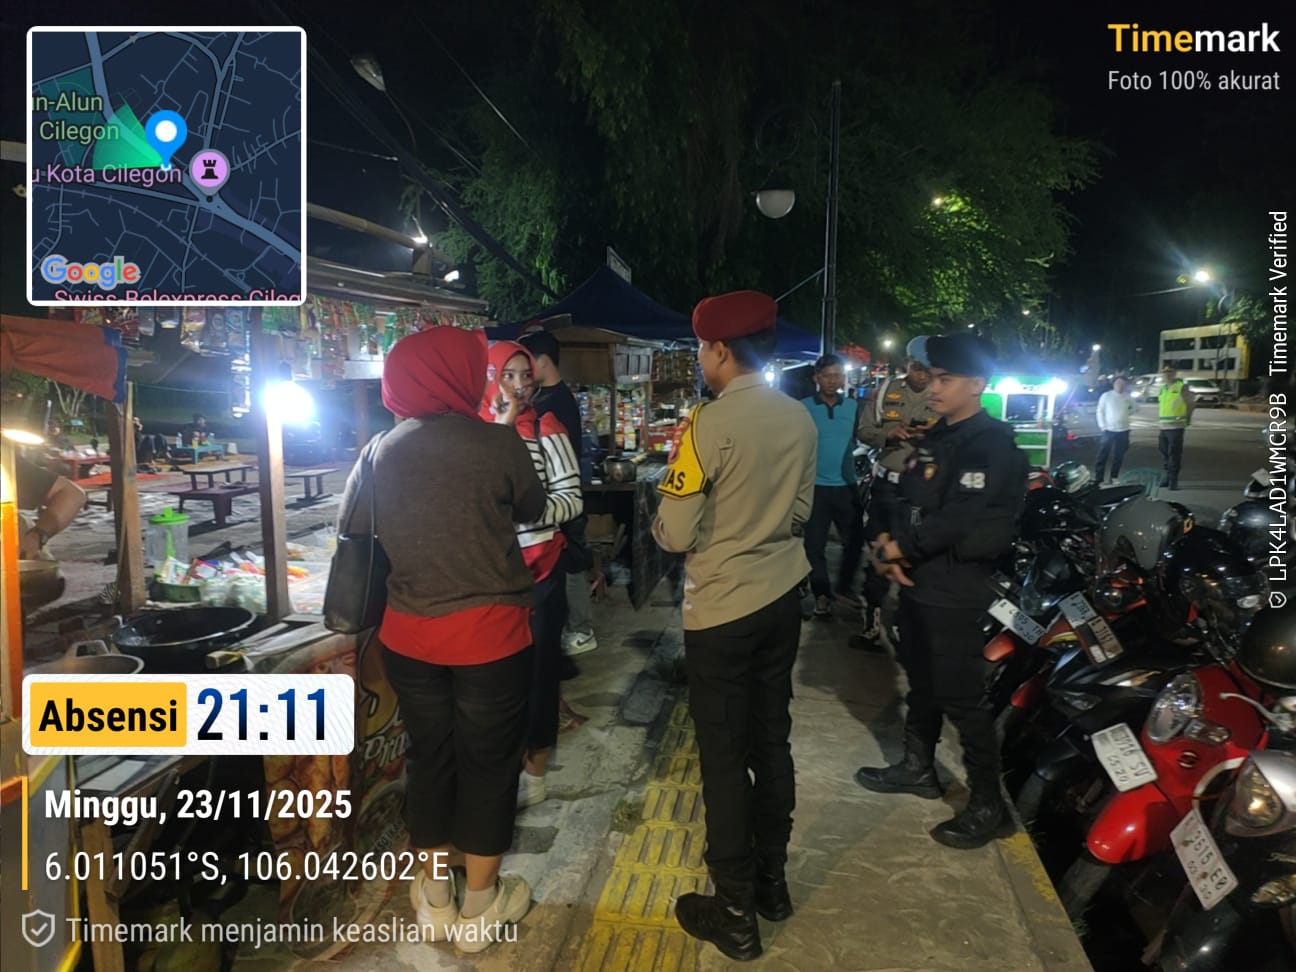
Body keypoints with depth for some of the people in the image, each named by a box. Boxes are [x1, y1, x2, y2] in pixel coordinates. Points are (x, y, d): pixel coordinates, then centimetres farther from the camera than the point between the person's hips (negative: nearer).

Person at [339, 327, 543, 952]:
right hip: (488, 632, -4)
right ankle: (479, 908, 25)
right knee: (488, 761, 11)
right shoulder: (497, 444, -14)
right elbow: (531, 510, 3)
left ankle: (434, 898, 32)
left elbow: (354, 526, 11)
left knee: (428, 755, 18)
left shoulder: (381, 450, -2)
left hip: (408, 633, 4)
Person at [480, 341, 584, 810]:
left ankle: (535, 767, 21)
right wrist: (501, 426, -16)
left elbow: (573, 498, -6)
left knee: (538, 664, 6)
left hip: (539, 568, -2)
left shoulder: (546, 428, -4)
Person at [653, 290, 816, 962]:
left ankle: (735, 912, 17)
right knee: (771, 741, 18)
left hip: (722, 607, -7)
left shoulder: (708, 424, -20)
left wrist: (663, 518, 3)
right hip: (781, 596, 7)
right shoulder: (801, 420, 0)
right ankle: (771, 881, 33)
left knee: (724, 755, 5)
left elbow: (676, 535, -18)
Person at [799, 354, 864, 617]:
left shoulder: (854, 406, 5)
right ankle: (821, 594, 18)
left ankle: (845, 586, 31)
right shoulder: (803, 407, -4)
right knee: (815, 544, 5)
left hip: (846, 485, 3)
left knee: (855, 540, 11)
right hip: (815, 485, -3)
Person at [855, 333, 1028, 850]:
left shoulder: (992, 444, -16)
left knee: (962, 699, -3)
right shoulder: (937, 437, 13)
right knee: (921, 683, 21)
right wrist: (892, 543, -7)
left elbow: (960, 518, -24)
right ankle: (918, 767, 38)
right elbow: (909, 500, 12)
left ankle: (988, 806, 9)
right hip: (918, 581, 9)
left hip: (955, 591, -9)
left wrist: (901, 547, -15)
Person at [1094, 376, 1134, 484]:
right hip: (1109, 430, -3)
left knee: (1118, 456, 9)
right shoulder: (1106, 395, -2)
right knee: (1102, 455, -7)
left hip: (1123, 430, 3)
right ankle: (1099, 479, -7)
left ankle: (1114, 477, 19)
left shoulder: (1128, 397, 6)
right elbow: (1100, 411, -1)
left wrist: (1127, 414, 5)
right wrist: (1103, 426, -8)